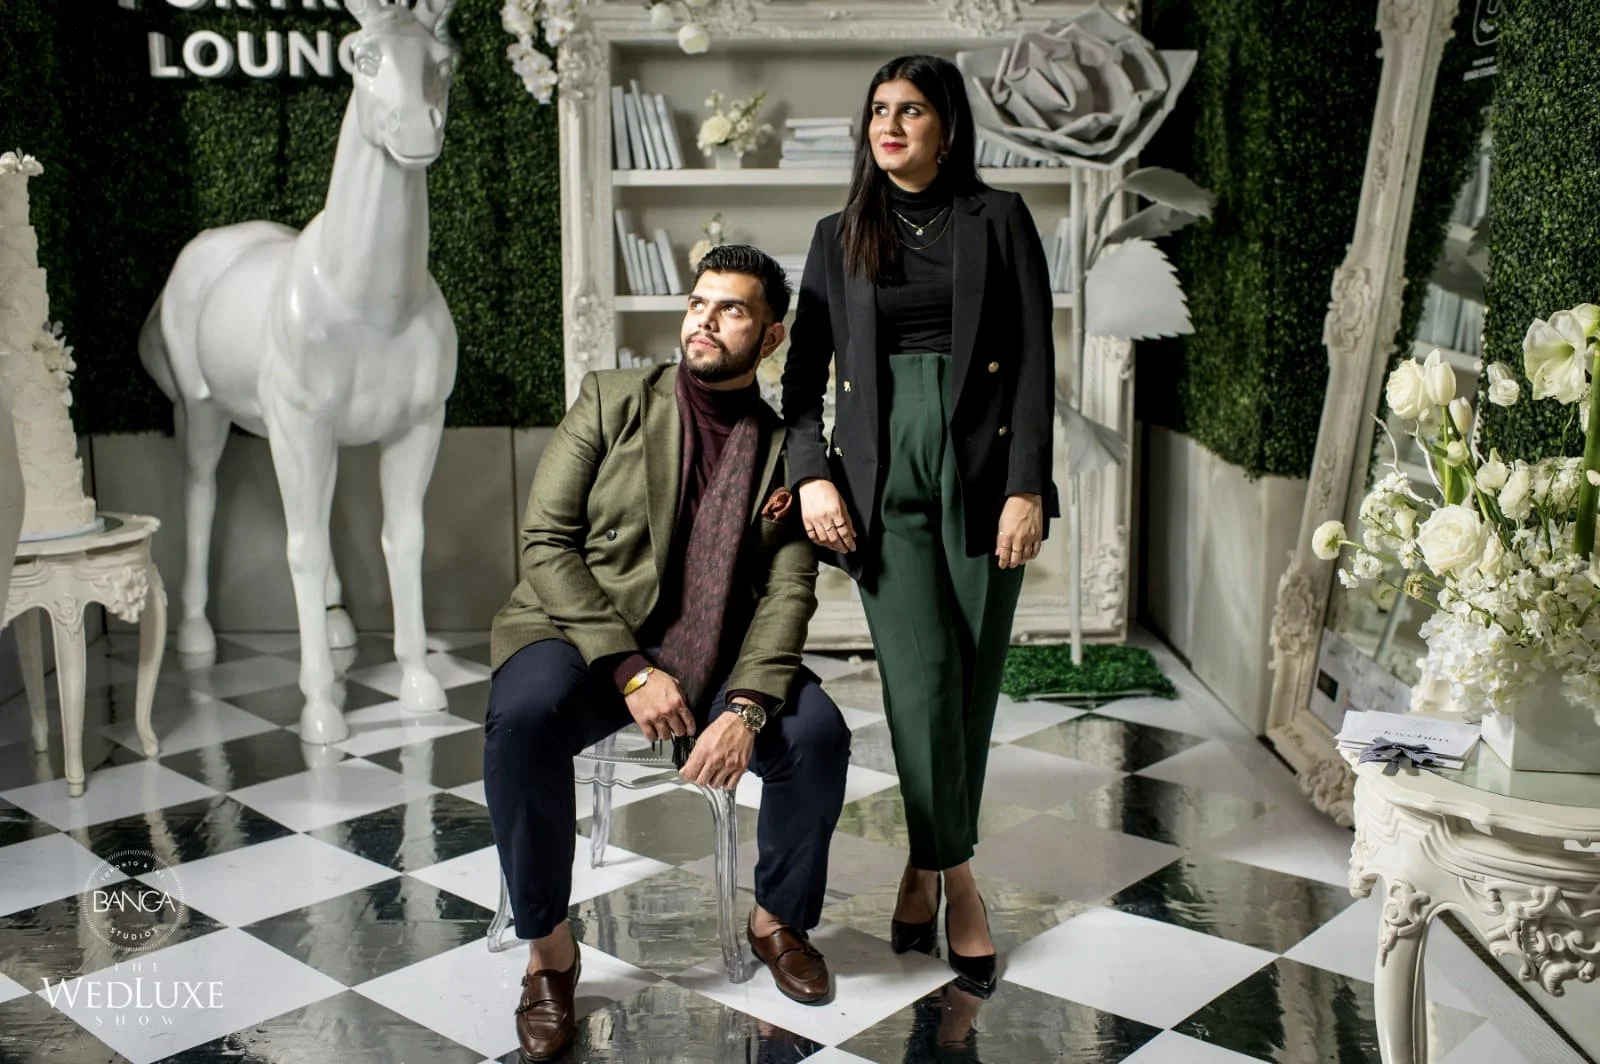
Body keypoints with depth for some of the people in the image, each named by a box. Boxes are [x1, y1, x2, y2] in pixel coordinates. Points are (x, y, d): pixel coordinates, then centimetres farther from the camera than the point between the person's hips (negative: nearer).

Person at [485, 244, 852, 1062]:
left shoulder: (785, 449, 4)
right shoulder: (612, 401, 0)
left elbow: (787, 591, -4)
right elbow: (545, 541, -7)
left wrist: (745, 708, -24)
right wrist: (630, 669, -18)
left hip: (712, 652, 2)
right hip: (580, 633, -1)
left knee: (818, 733, -23)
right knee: (523, 717, -33)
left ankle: (779, 919, 6)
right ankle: (548, 948, -13)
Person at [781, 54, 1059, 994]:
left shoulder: (999, 219, 7)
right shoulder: (840, 237, 14)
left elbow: (1035, 359, 0)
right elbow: (805, 368, 12)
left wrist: (1028, 487, -9)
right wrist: (813, 473, -4)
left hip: (982, 464, -1)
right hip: (883, 468, 1)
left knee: (973, 678, 1)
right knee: (921, 671, -9)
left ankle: (927, 862, 16)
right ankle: (955, 872, 5)